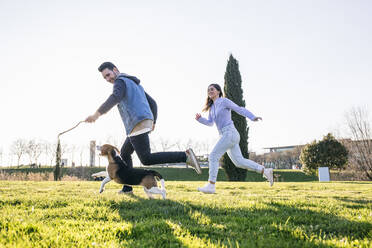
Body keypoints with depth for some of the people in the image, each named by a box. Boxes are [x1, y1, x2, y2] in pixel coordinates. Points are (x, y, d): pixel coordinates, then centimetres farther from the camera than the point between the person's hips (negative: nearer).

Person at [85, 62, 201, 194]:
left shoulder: (120, 81, -1)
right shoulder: (136, 84, 27)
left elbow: (115, 98, -24)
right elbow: (152, 103, 28)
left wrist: (97, 114, -30)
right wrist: (153, 122, 36)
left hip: (137, 125, -10)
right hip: (146, 123, 10)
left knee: (147, 159, -15)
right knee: (124, 153, 21)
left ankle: (185, 156, -21)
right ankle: (127, 187, 20)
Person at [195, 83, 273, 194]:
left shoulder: (224, 101, -3)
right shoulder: (212, 106, 20)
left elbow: (240, 110, -6)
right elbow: (210, 123, 27)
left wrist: (253, 117, -21)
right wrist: (199, 118, 8)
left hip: (230, 134, -9)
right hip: (226, 136, 9)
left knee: (213, 157, -12)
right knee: (239, 162, 9)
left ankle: (211, 186, -11)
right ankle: (265, 171, 16)